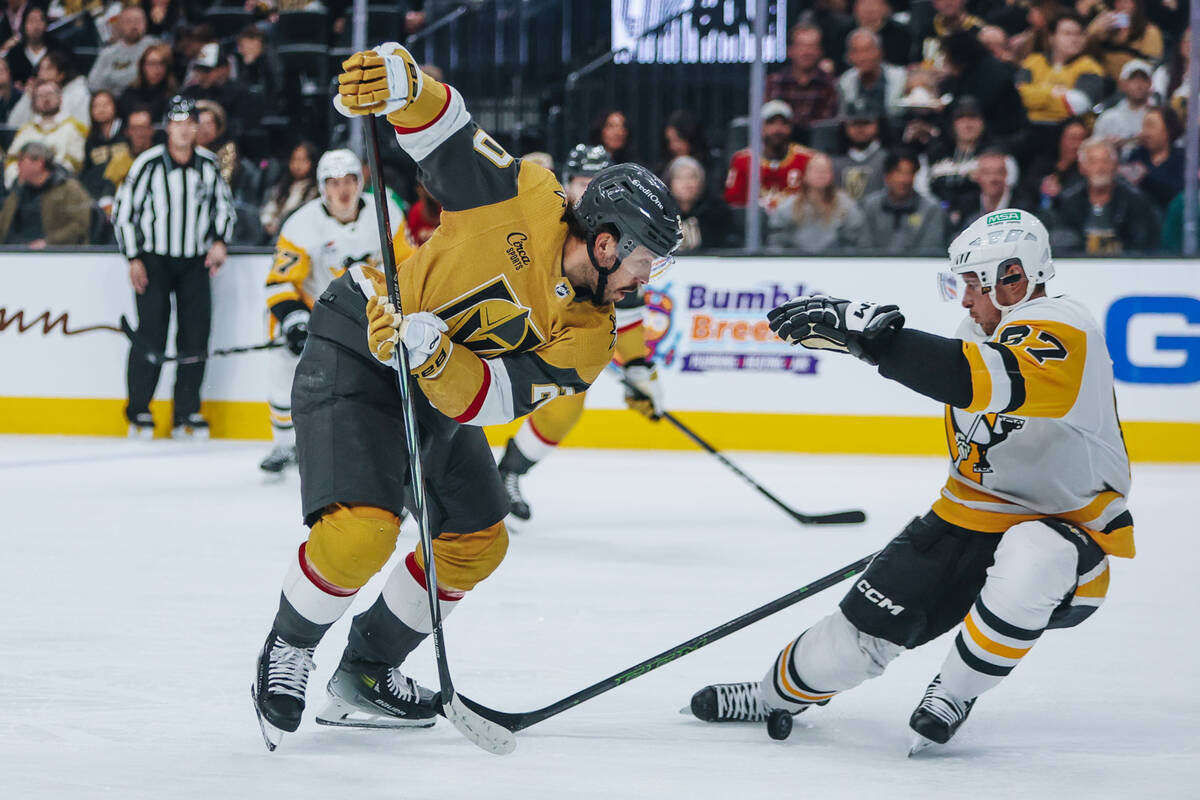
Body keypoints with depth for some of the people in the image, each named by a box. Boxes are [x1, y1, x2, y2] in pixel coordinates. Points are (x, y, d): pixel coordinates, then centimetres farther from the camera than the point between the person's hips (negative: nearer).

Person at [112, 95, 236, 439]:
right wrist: (134, 258, -8)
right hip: (153, 259, -3)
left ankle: (186, 413, 5)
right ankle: (138, 411, 1)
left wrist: (220, 240, 1)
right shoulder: (148, 164, -10)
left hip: (195, 262, 3)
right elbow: (123, 211, -5)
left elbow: (223, 203, 16)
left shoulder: (208, 164, 0)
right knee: (151, 333, -11)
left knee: (196, 334, -2)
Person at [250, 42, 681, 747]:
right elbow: (440, 131, -17)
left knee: (478, 540, 12)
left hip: (441, 387, 8)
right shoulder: (526, 200, -20)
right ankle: (286, 655, 3)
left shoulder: (589, 338, -7)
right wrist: (402, 80, -39)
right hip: (354, 352, -8)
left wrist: (437, 357, -39)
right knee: (362, 529, -23)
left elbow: (484, 398, -18)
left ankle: (367, 674, 28)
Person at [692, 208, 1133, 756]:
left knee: (1031, 562, -41)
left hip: (1066, 530, -7)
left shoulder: (1061, 330, -24)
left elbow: (983, 382, -44)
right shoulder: (985, 331, 6)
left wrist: (869, 333, -48)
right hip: (972, 519, 7)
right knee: (870, 620, -3)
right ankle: (778, 694, 25)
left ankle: (952, 693, -19)